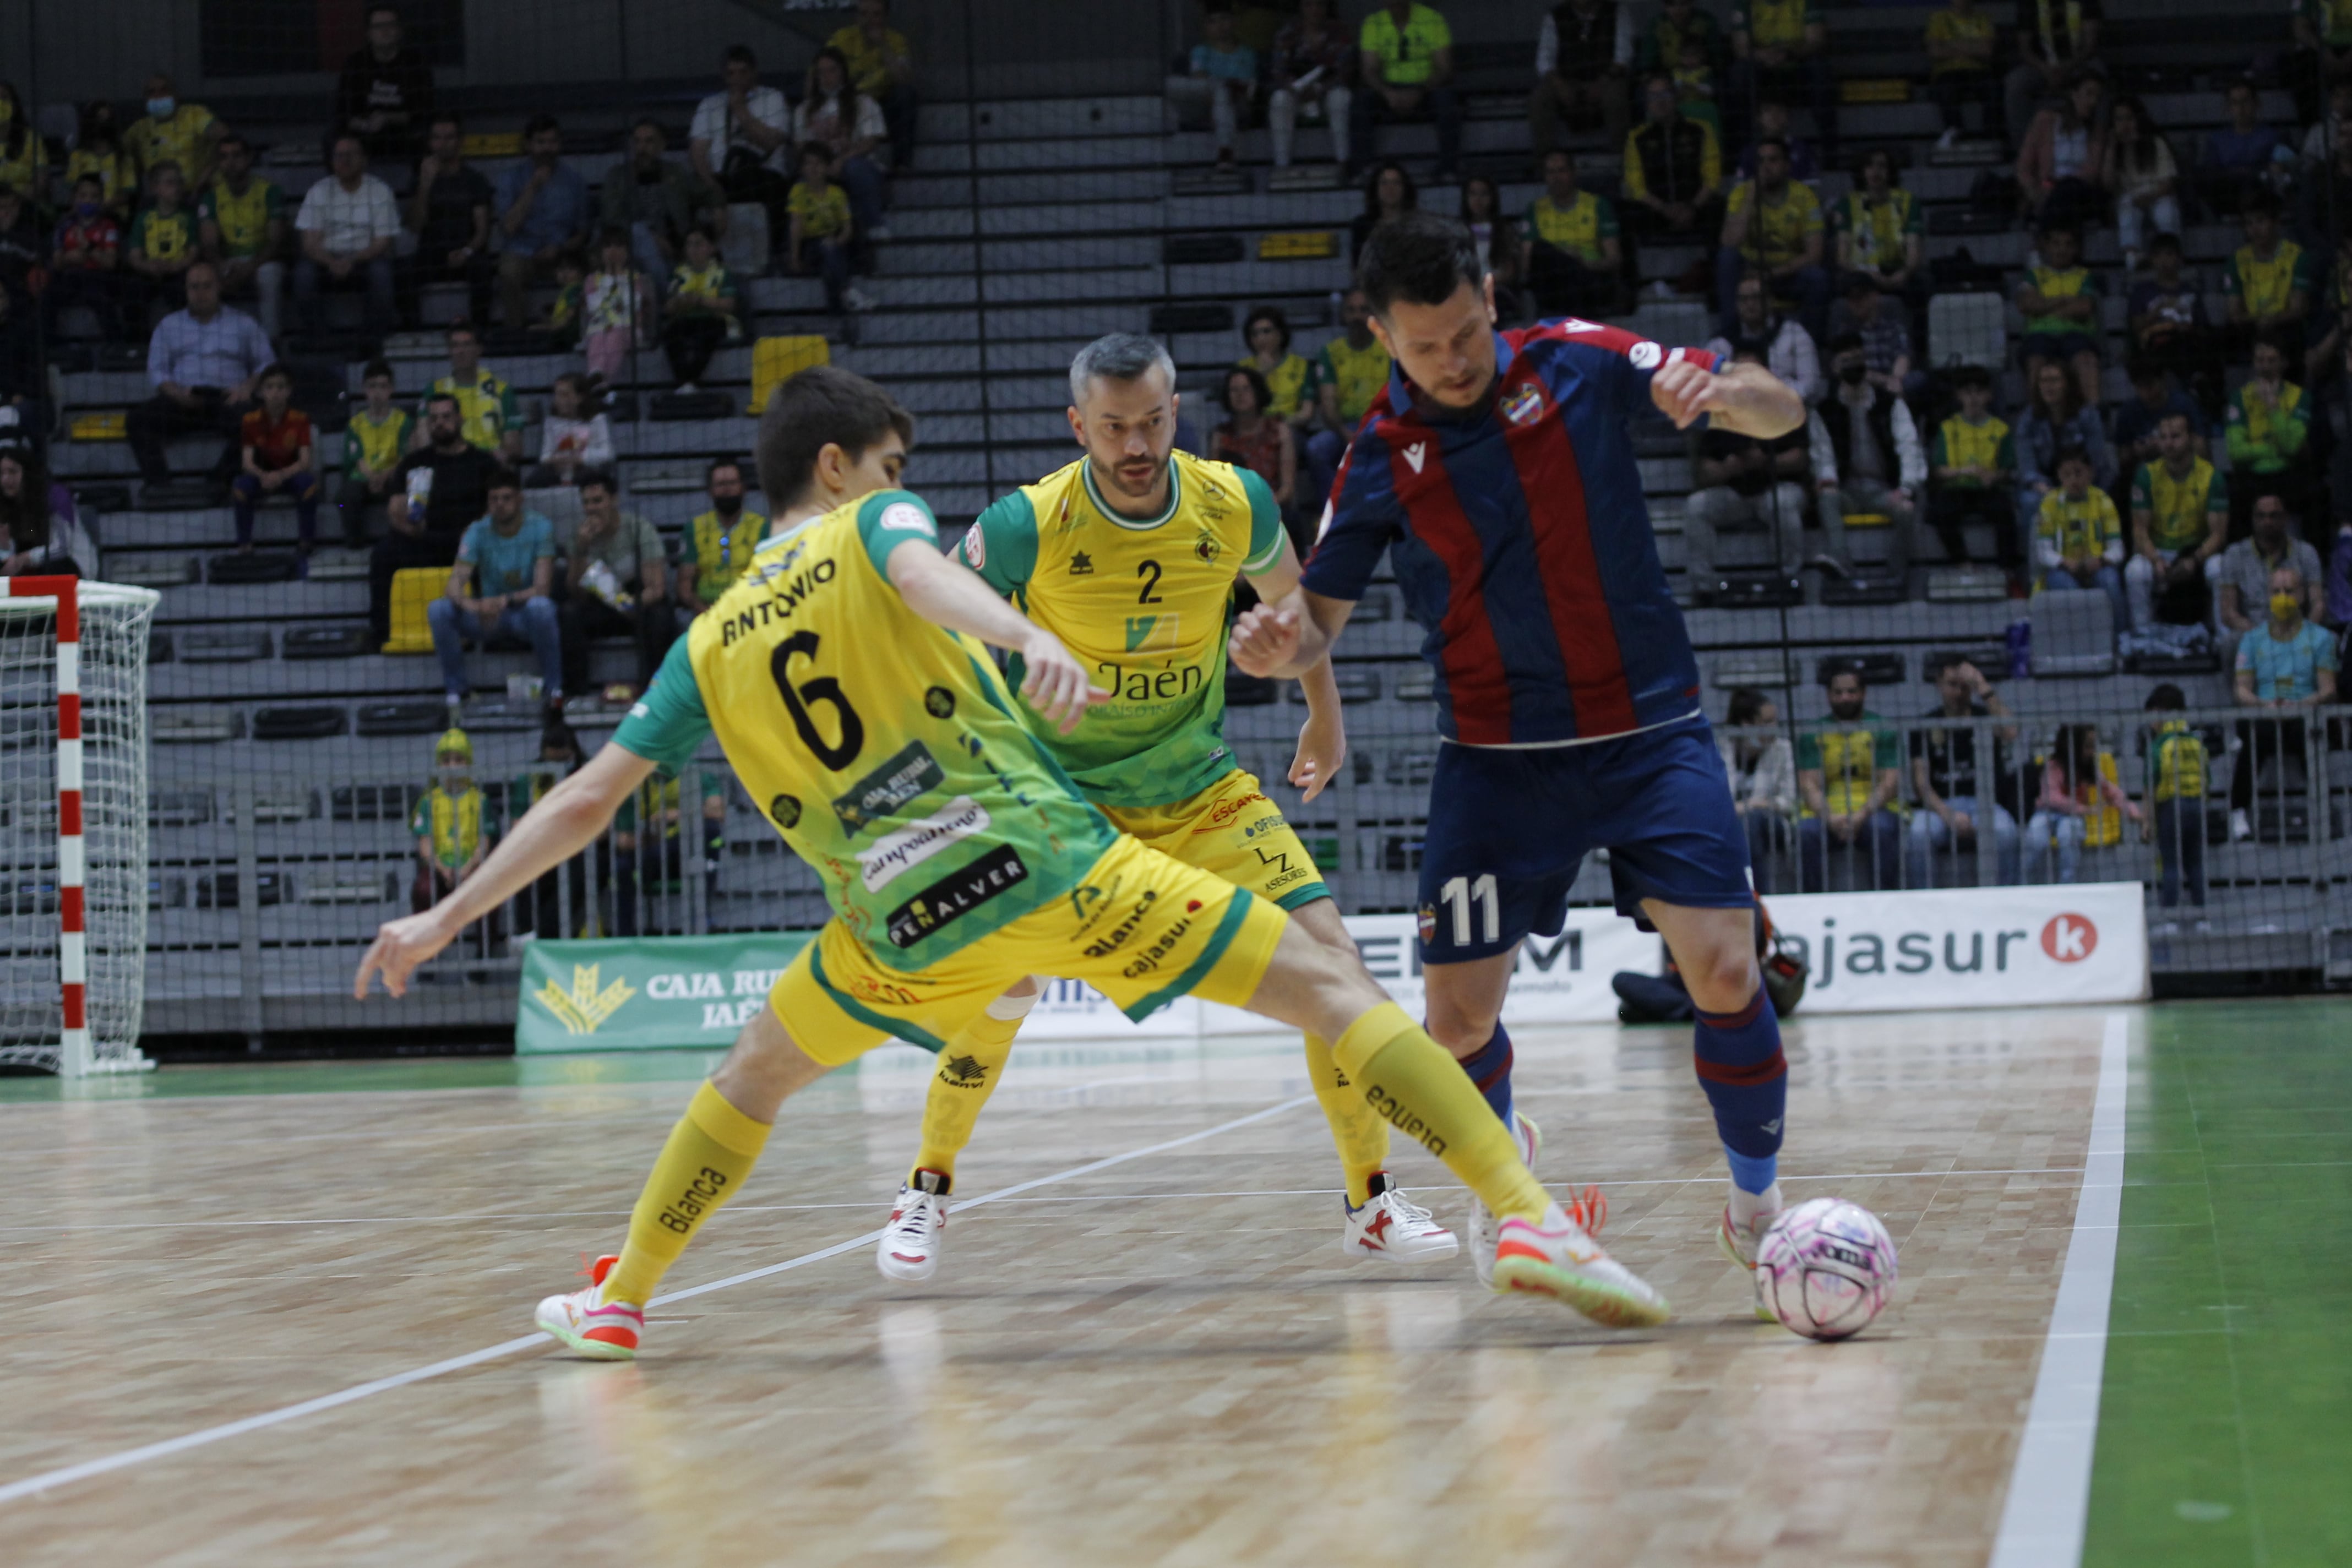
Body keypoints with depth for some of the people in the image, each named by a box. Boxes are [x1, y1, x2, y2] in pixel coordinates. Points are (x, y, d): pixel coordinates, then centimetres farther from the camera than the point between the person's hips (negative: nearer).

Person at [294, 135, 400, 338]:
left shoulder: (380, 192, 0)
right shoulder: (320, 192, 3)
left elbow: (382, 243, -4)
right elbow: (310, 243, -3)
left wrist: (353, 261, -23)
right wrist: (332, 263, -26)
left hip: (365, 260, -1)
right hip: (327, 261, 1)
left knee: (381, 270, -35)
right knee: (304, 270, -32)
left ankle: (378, 335, -16)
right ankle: (313, 336, -16)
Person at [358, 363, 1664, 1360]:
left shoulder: (710, 646, 18)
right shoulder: (873, 526, 7)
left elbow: (584, 801, 19)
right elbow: (923, 573, -19)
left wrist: (443, 921, 28)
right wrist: (1033, 637, -39)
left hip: (902, 928, 4)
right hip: (1045, 860, -4)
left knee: (751, 1077, 32)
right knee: (1330, 989, -3)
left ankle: (615, 1304, 34)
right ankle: (1527, 1218, -18)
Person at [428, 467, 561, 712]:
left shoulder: (540, 528, -13)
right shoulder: (478, 532, -6)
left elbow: (542, 588, -20)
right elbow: (455, 584, -16)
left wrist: (505, 601, -37)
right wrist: (470, 604, -40)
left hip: (525, 616, -3)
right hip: (487, 616, 3)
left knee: (541, 606, -39)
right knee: (438, 610, -23)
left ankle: (554, 689, -24)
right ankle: (455, 692, -14)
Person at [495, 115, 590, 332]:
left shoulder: (573, 180, 10)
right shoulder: (511, 178, 6)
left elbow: (582, 233, 12)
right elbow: (509, 227, -7)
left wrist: (559, 248, -8)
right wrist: (532, 189, -10)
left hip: (559, 257, 2)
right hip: (521, 255, -2)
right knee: (510, 272, -38)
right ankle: (518, 329, -26)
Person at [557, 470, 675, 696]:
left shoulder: (639, 529, -13)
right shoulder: (577, 535, -4)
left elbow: (657, 588, -18)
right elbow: (576, 595, -10)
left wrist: (634, 605, -40)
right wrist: (580, 550, -24)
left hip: (640, 608, -2)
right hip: (601, 612, 2)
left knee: (661, 614, -35)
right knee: (568, 613, -27)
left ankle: (649, 685, -26)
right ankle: (575, 688, -25)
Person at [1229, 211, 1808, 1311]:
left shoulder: (1581, 363, -5)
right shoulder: (1381, 456, -3)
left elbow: (1781, 414, -1)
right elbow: (1321, 613, 6)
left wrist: (1723, 391, -25)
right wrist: (1280, 645, -18)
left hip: (1650, 734, -1)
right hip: (1496, 757, 1)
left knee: (1723, 972, -15)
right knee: (1458, 1018, -4)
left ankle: (1757, 1199, 10)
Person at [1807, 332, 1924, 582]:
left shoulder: (1891, 405, 8)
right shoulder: (1824, 412, 11)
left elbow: (1909, 448, -2)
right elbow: (1823, 455, 5)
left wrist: (1906, 489, -19)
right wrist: (1826, 478, -19)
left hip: (1885, 487, -1)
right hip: (1848, 488, 1)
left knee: (1905, 509, -34)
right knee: (1827, 497, -34)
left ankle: (1895, 577, -25)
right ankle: (1839, 559, -53)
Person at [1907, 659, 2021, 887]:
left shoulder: (1985, 717, 11)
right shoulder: (1927, 725, 10)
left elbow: (2010, 735, -14)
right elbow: (1920, 780, 2)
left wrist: (1984, 688, -13)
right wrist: (1948, 815, -15)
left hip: (1984, 805, 0)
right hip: (1940, 805, 0)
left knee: (2005, 832, -34)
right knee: (1919, 833, -34)